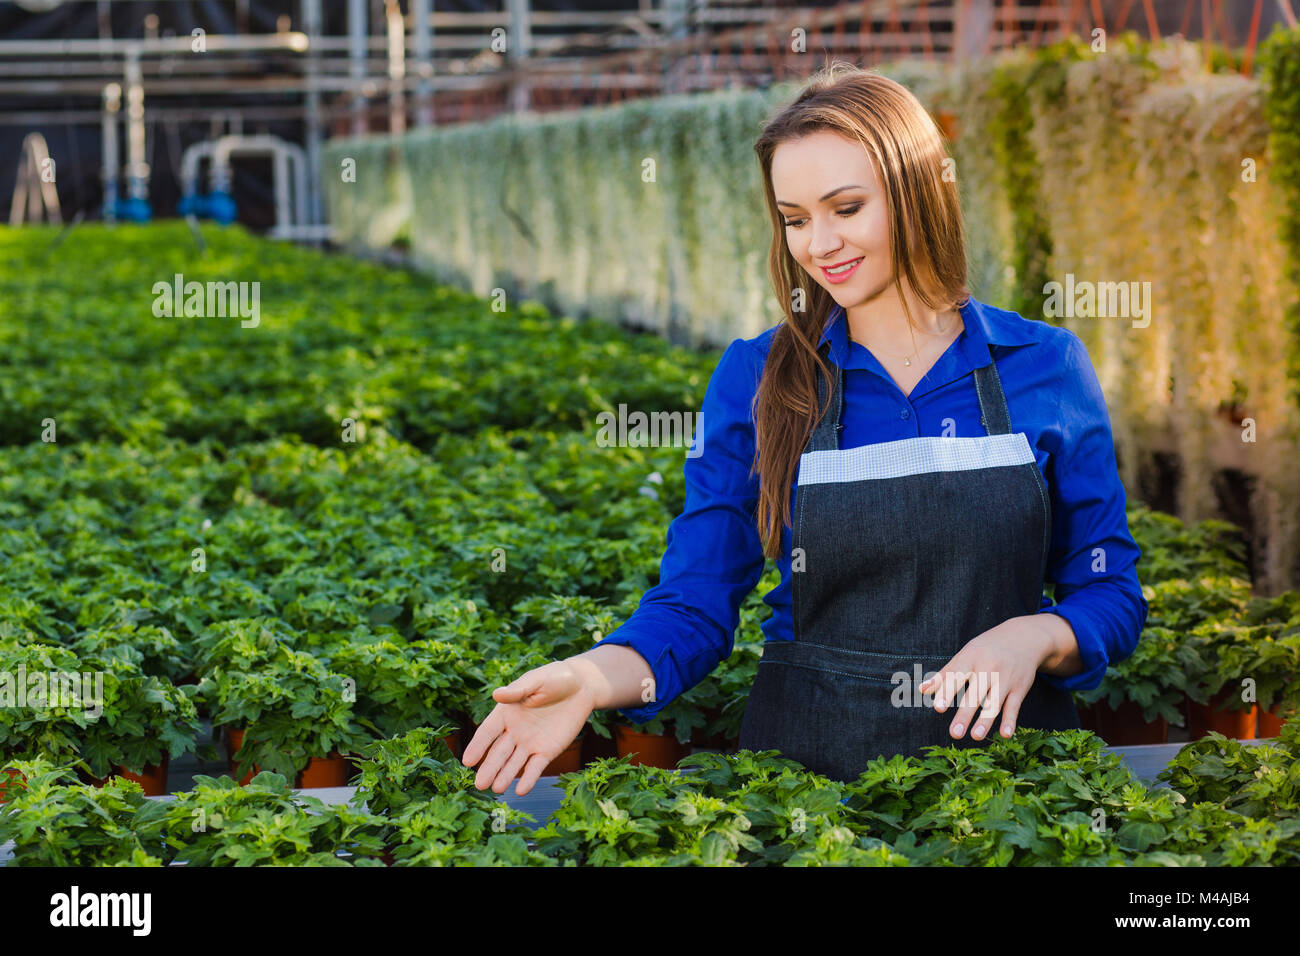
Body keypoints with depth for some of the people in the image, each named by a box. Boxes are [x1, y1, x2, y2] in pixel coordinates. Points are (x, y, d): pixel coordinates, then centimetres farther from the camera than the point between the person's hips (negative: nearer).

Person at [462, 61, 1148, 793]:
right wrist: (593, 678, -23)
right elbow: (696, 606, -3)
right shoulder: (754, 378, -2)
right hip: (808, 756, 0)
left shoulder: (1045, 367, -2)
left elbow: (1111, 595, 4)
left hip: (1007, 746, 0)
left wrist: (1034, 638, -17)